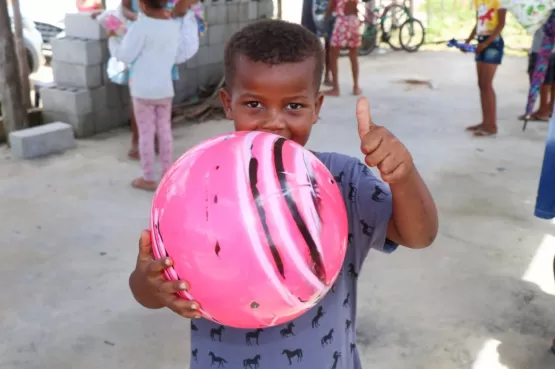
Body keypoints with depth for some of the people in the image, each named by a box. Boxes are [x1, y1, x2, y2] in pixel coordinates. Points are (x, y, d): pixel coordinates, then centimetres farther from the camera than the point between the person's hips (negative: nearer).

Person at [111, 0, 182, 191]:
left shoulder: (141, 26, -18)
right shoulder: (173, 25, -1)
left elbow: (125, 56, -12)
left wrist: (113, 39, 3)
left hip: (143, 89, -5)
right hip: (165, 87, 5)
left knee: (146, 133, 5)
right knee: (164, 129, 16)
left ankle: (149, 179, 13)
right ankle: (167, 171, 25)